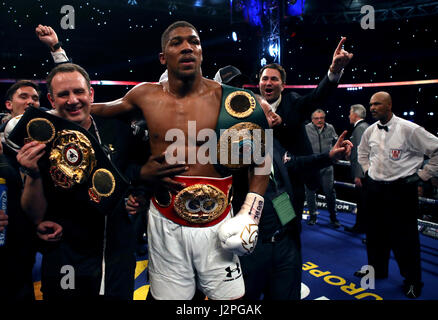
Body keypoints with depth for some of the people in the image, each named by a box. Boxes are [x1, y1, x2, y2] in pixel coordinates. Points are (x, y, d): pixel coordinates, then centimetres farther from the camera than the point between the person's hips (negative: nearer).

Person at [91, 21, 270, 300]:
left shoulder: (225, 98, -7)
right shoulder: (145, 96, 1)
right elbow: (103, 109, 20)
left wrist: (250, 211, -8)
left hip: (216, 225, -1)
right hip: (164, 224, 2)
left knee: (231, 296, 8)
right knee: (168, 295, 14)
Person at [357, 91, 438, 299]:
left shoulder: (409, 129, -14)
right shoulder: (370, 131, 4)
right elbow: (362, 152, 25)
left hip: (402, 189, -5)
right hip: (374, 188, 6)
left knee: (404, 236, 3)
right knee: (375, 232, 16)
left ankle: (412, 280, 23)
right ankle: (377, 268, 35)